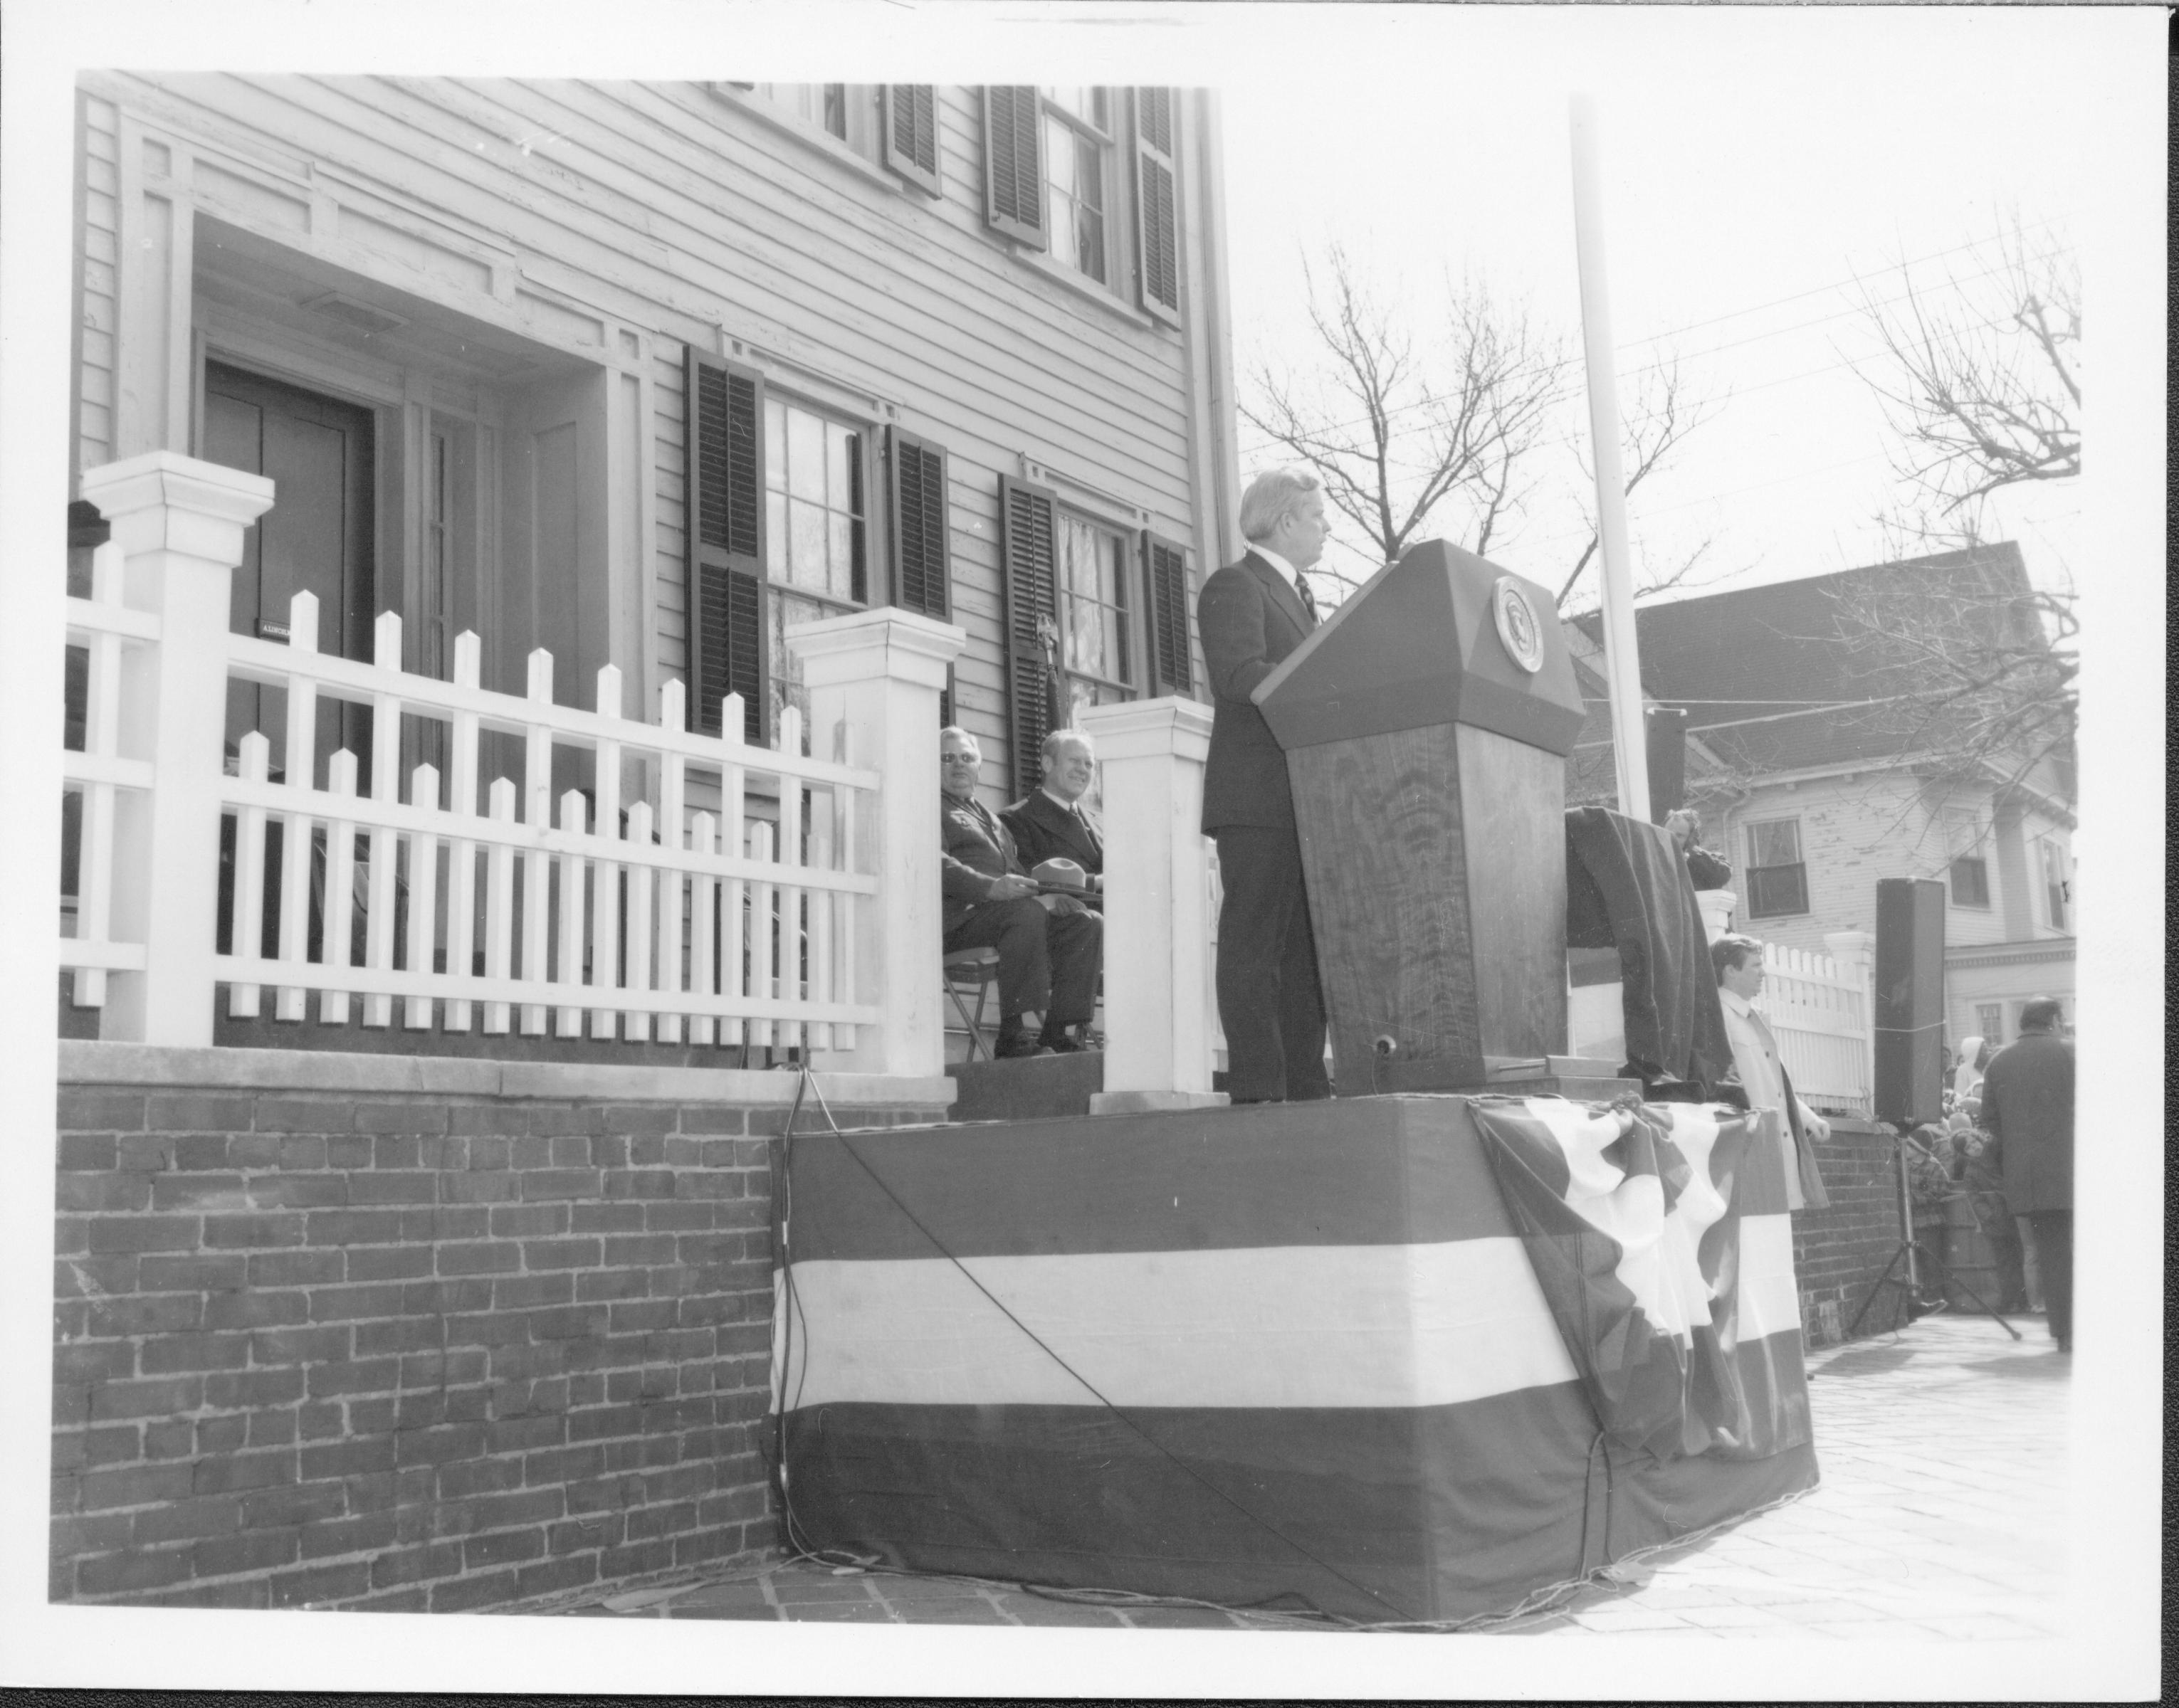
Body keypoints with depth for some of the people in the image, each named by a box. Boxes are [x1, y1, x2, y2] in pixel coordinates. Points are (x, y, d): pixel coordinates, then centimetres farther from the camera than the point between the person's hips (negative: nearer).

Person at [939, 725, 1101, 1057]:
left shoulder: (988, 817, 34)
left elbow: (1015, 872, 30)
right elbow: (935, 865, -11)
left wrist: (1051, 893, 8)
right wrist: (991, 888, -27)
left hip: (1003, 910, 8)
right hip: (956, 919, -8)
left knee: (1088, 923, -11)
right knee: (1027, 912, -35)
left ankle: (1063, 1030, -18)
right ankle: (1013, 1036, -35)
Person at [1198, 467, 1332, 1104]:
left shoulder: (1296, 596, 27)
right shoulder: (1233, 586, -2)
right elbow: (1243, 674, -17)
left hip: (1304, 798, 9)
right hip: (1256, 799, -9)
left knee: (1307, 948, 6)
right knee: (1255, 943, -10)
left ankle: (1305, 1084, 9)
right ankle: (1256, 1089, -11)